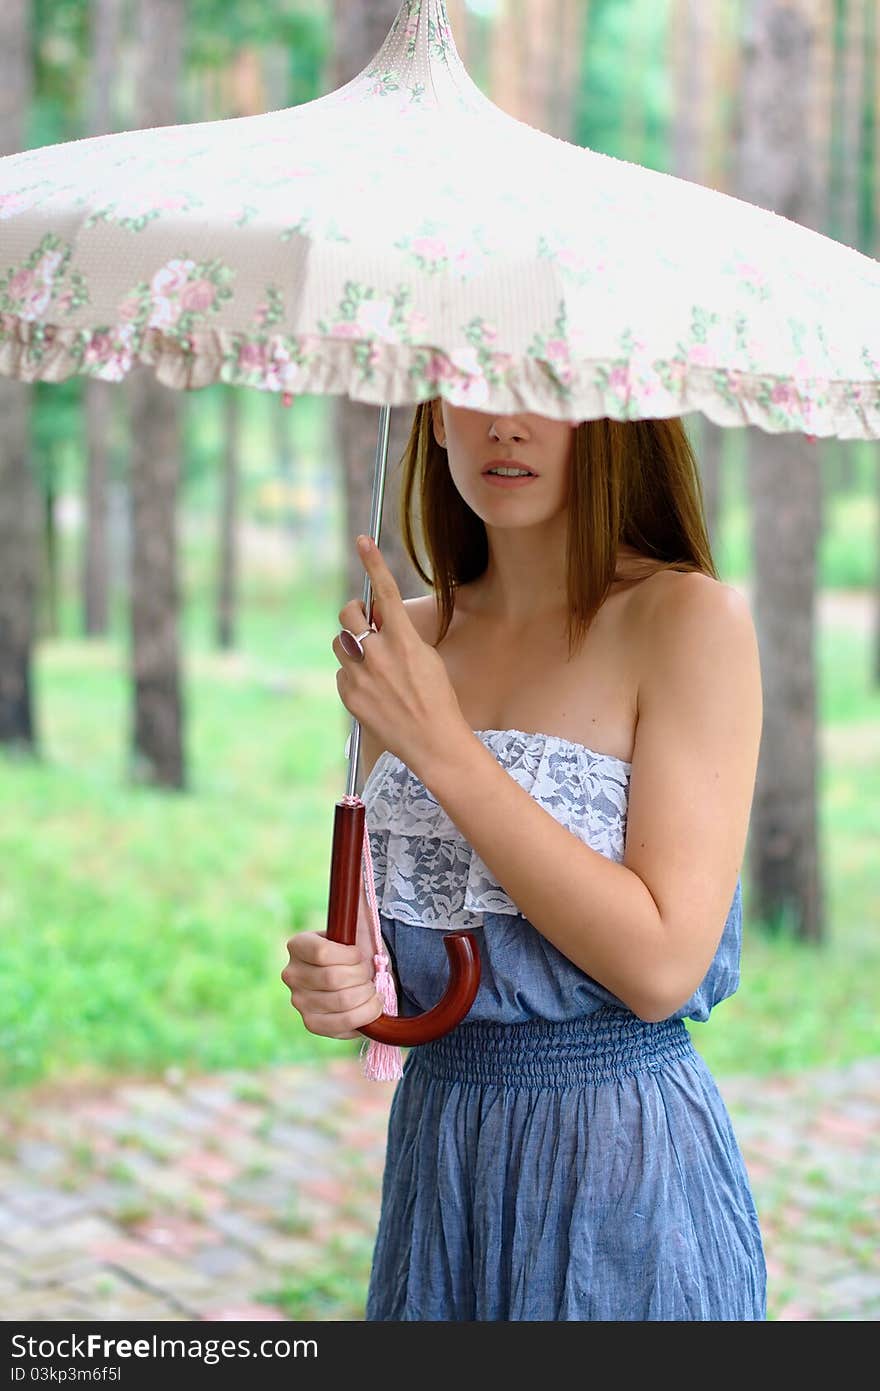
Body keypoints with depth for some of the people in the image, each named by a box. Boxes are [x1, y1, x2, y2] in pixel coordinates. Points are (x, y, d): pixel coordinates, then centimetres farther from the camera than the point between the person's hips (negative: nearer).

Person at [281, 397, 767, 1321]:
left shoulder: (689, 616, -13)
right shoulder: (408, 638, 4)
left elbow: (661, 966, -20)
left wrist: (441, 745, -21)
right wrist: (336, 979, -9)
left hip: (625, 1173, -5)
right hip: (435, 1147, 5)